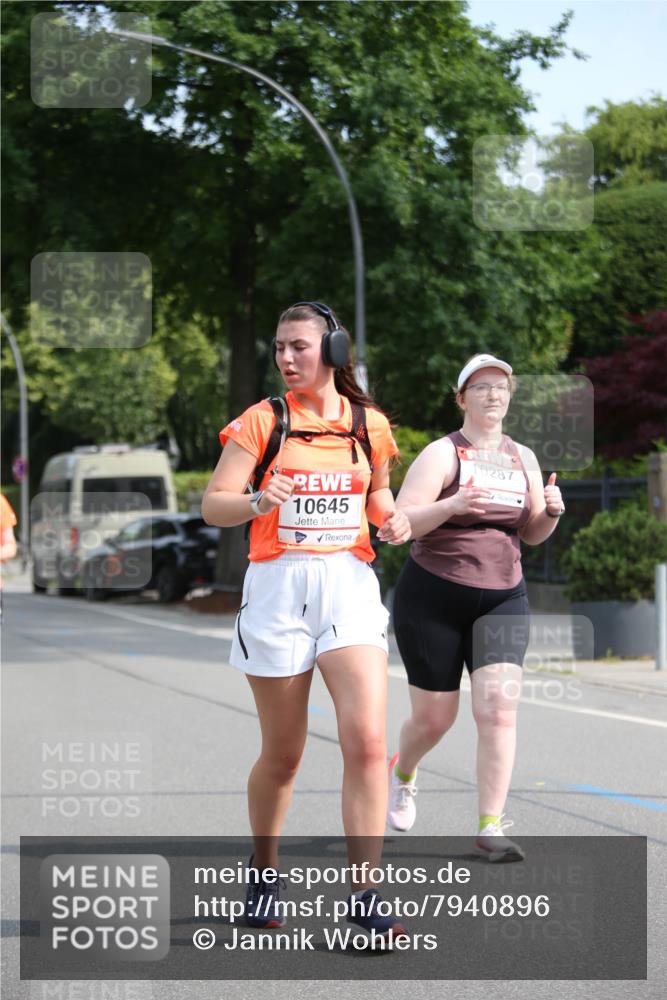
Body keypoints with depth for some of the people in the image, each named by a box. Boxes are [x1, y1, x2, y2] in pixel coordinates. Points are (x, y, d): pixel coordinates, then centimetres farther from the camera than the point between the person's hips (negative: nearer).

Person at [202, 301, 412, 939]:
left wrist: (390, 519, 2)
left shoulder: (369, 424, 8)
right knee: (282, 754, 6)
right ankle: (263, 868, 33)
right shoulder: (261, 421, 0)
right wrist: (258, 502, -24)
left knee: (367, 741, -14)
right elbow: (213, 504, -4)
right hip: (279, 584, -1)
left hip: (350, 582, 1)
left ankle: (365, 900, -9)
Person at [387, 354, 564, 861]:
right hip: (433, 596, -3)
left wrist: (551, 512, -5)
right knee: (435, 717, 5)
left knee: (499, 709, -14)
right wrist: (453, 505, -30)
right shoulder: (441, 454, -6)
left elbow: (532, 534, 17)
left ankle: (491, 828, -9)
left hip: (503, 598, 3)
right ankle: (402, 773, 39)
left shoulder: (523, 458, 10)